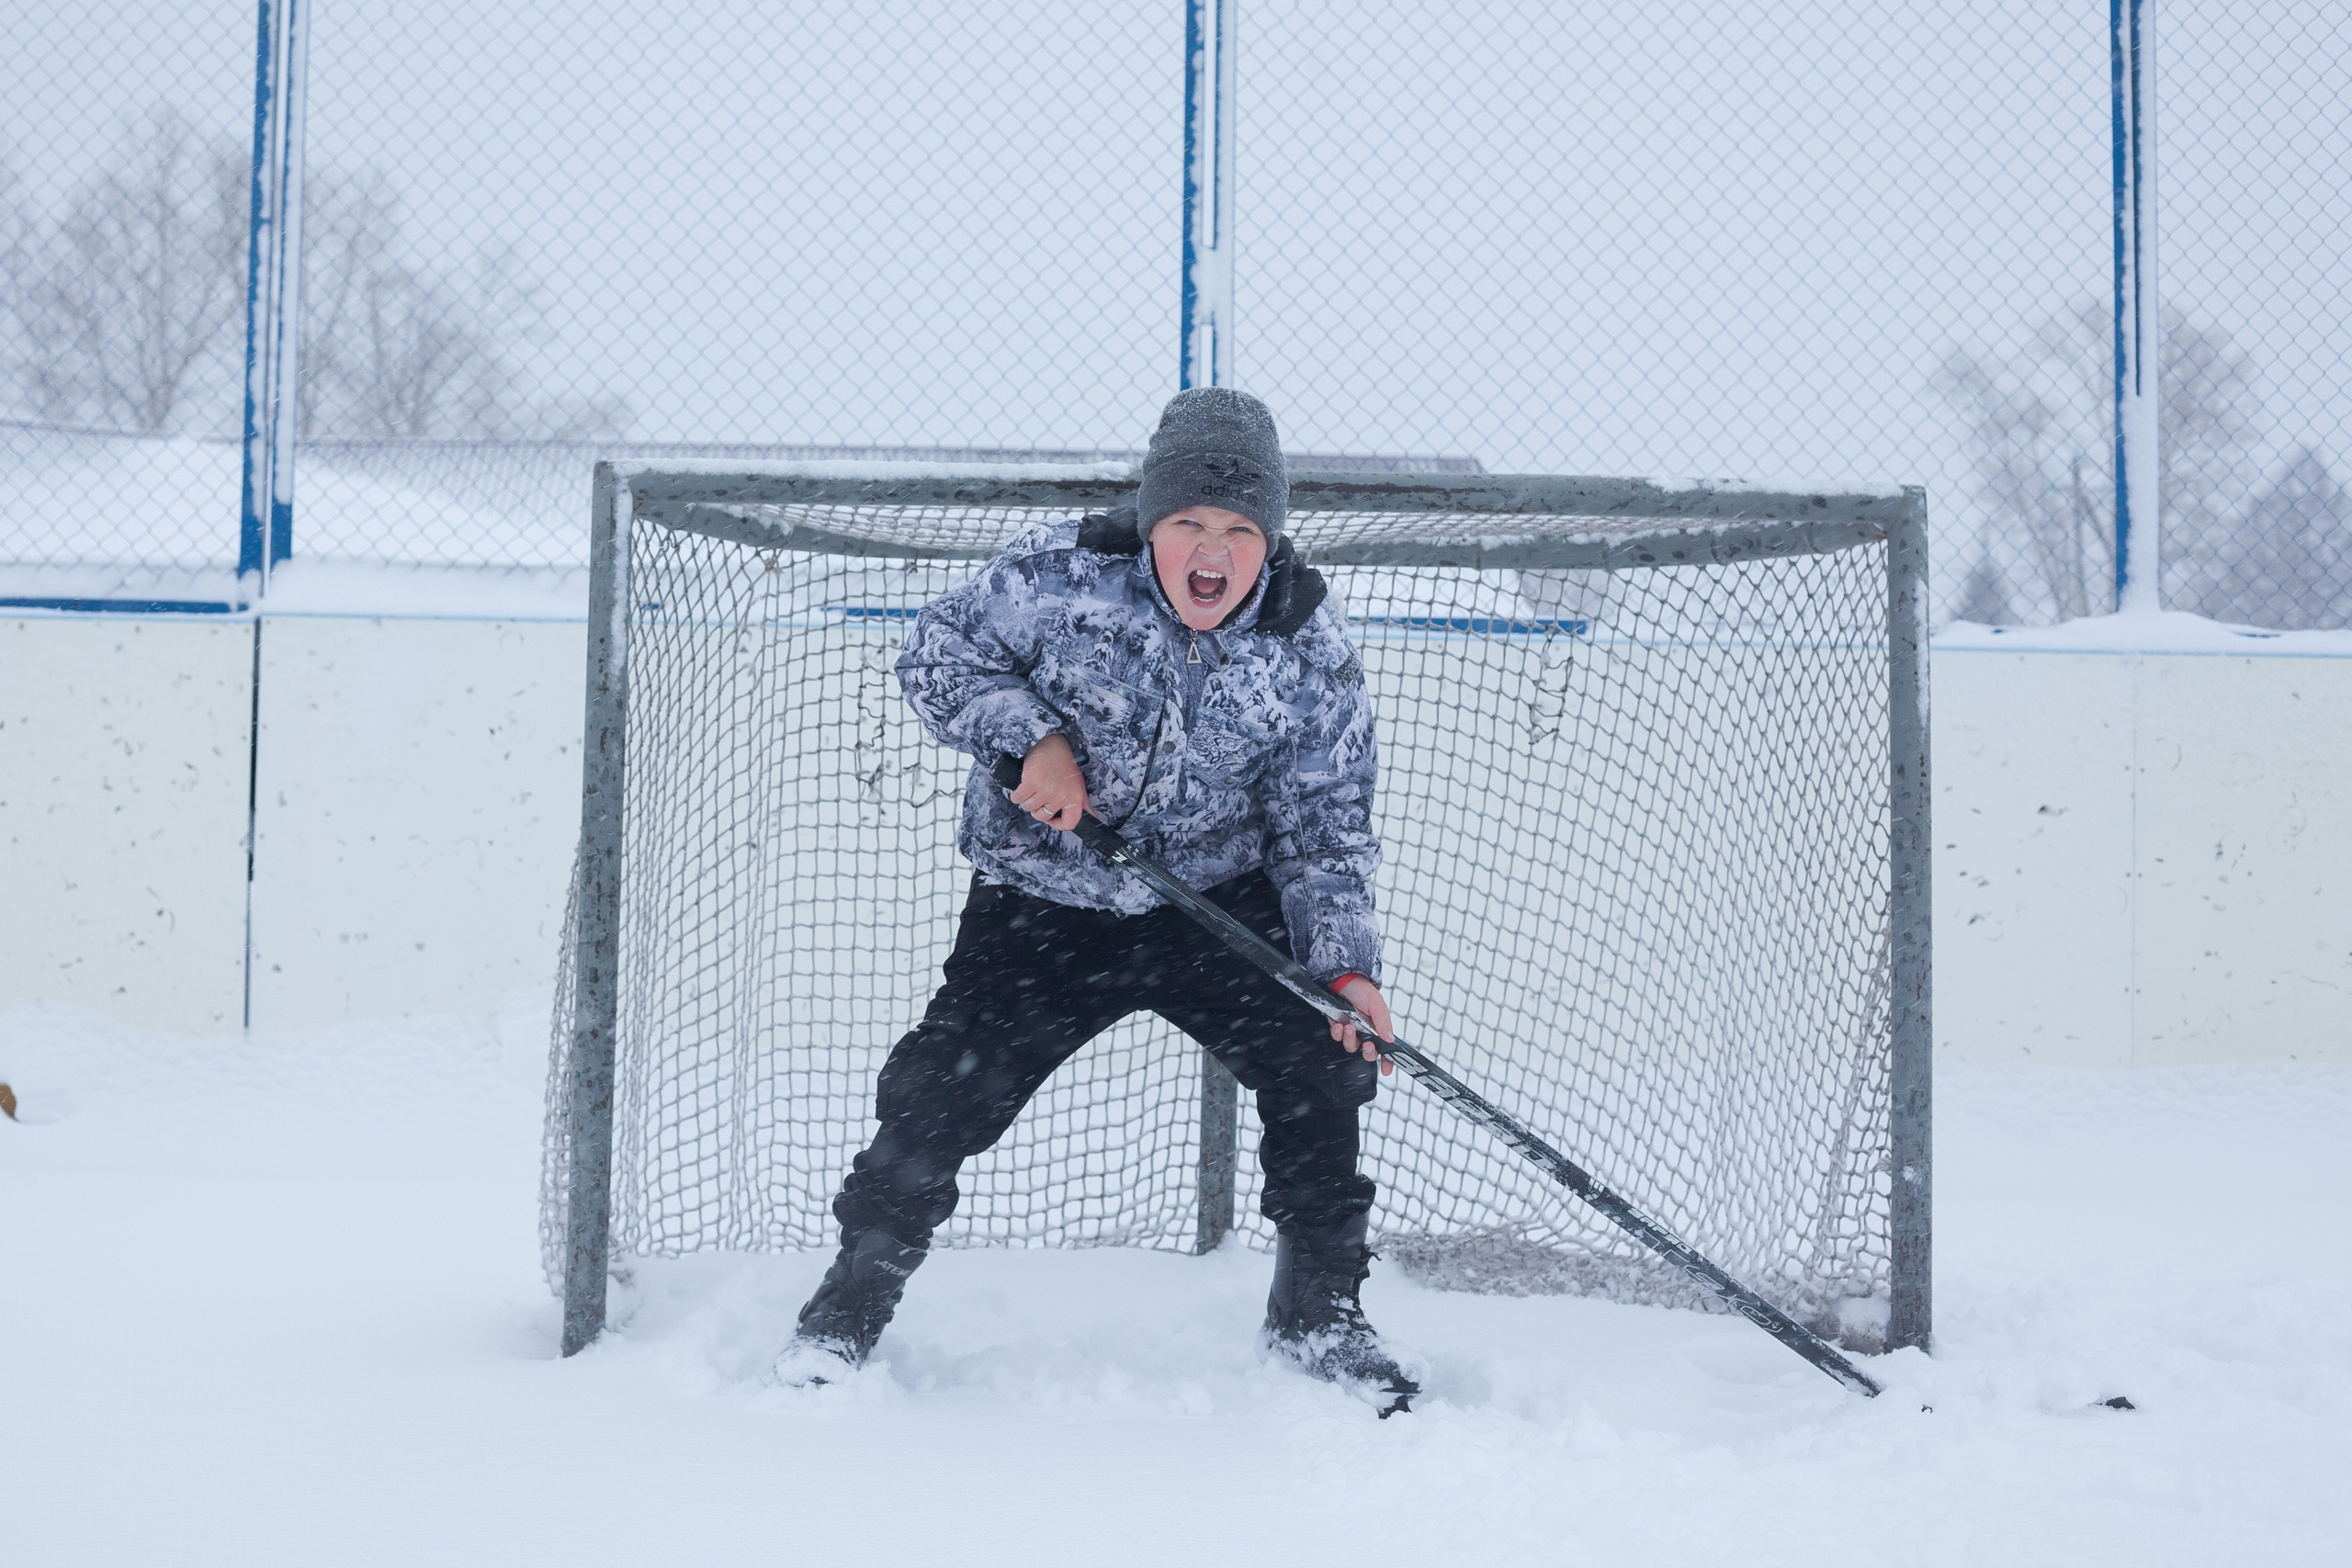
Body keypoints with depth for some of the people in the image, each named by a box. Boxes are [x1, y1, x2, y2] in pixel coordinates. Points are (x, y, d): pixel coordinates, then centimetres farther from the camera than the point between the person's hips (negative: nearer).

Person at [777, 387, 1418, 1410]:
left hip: (1221, 908, 1)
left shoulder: (1312, 653, -10)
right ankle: (851, 1304, 15)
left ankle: (1318, 1314, 11)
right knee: (940, 1096, -10)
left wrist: (1346, 967, -18)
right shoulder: (1056, 576, -14)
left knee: (1321, 1063, -11)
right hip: (1042, 907, -1)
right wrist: (1030, 734, -18)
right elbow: (937, 652, -2)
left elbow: (1323, 830, -5)